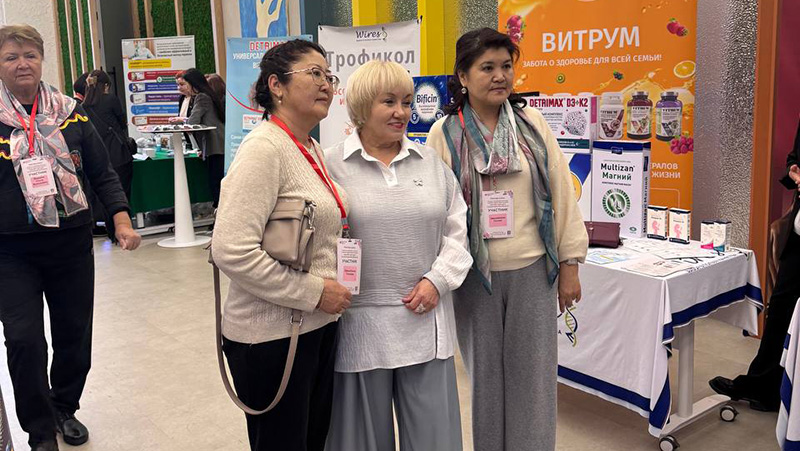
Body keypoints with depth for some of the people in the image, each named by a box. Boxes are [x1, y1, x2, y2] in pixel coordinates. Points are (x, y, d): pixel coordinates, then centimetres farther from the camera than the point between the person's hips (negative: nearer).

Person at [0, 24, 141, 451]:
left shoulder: (70, 112, 4)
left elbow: (101, 172, 7)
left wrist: (122, 220, -5)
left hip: (72, 243, 2)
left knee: (74, 332, 11)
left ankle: (64, 408, 35)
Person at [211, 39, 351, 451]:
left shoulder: (312, 149, 9)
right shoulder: (264, 148, -17)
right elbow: (232, 251, -25)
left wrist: (333, 291, 9)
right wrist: (314, 292, -20)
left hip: (318, 325, 8)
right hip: (272, 335, -8)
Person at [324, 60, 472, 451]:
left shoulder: (430, 161, 10)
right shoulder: (331, 165, -2)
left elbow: (458, 229, 10)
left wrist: (438, 279, -3)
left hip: (425, 321, 3)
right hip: (359, 324, -3)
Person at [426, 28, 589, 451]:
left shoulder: (532, 123, 2)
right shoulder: (445, 133, -2)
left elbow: (561, 193, 3)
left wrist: (569, 263, 2)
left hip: (532, 271, 1)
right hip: (475, 273, -1)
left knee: (533, 377, 8)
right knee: (485, 375, 12)